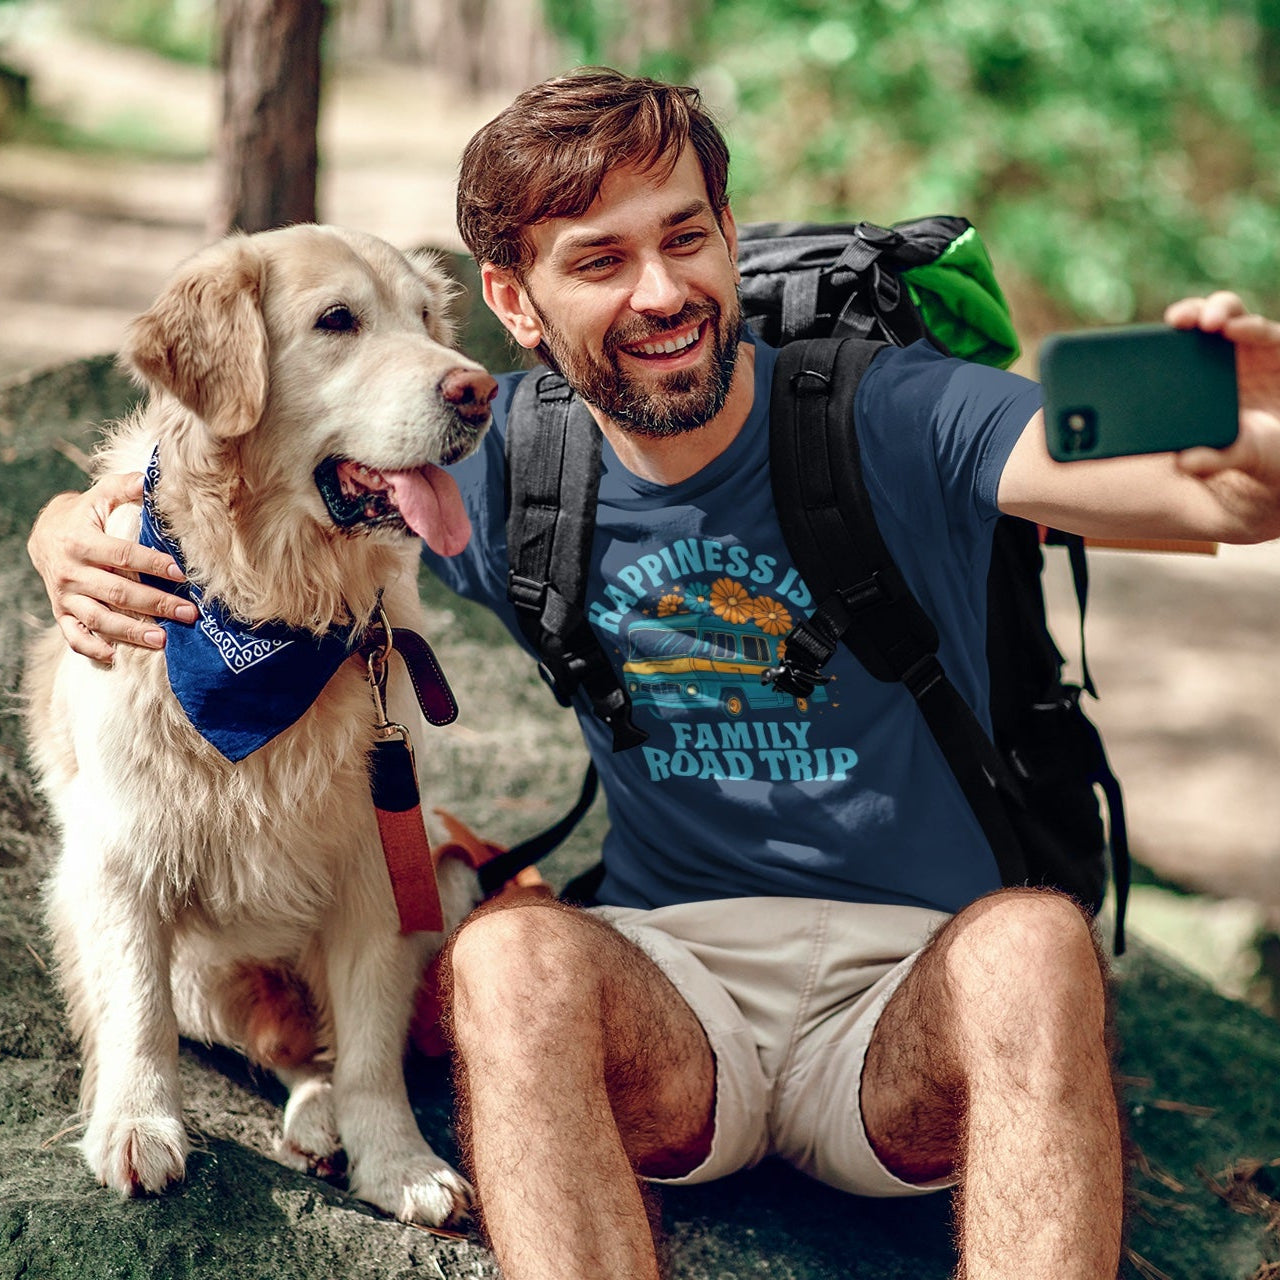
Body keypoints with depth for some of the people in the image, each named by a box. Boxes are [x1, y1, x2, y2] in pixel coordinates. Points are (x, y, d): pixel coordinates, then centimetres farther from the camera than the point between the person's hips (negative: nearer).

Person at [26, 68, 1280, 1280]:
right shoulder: (508, 471, 3)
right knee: (511, 955, -31)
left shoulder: (893, 413, -7)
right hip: (671, 981, 2)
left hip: (912, 996, -1)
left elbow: (1179, 486, -22)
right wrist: (78, 530, -15)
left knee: (1036, 940, -35)